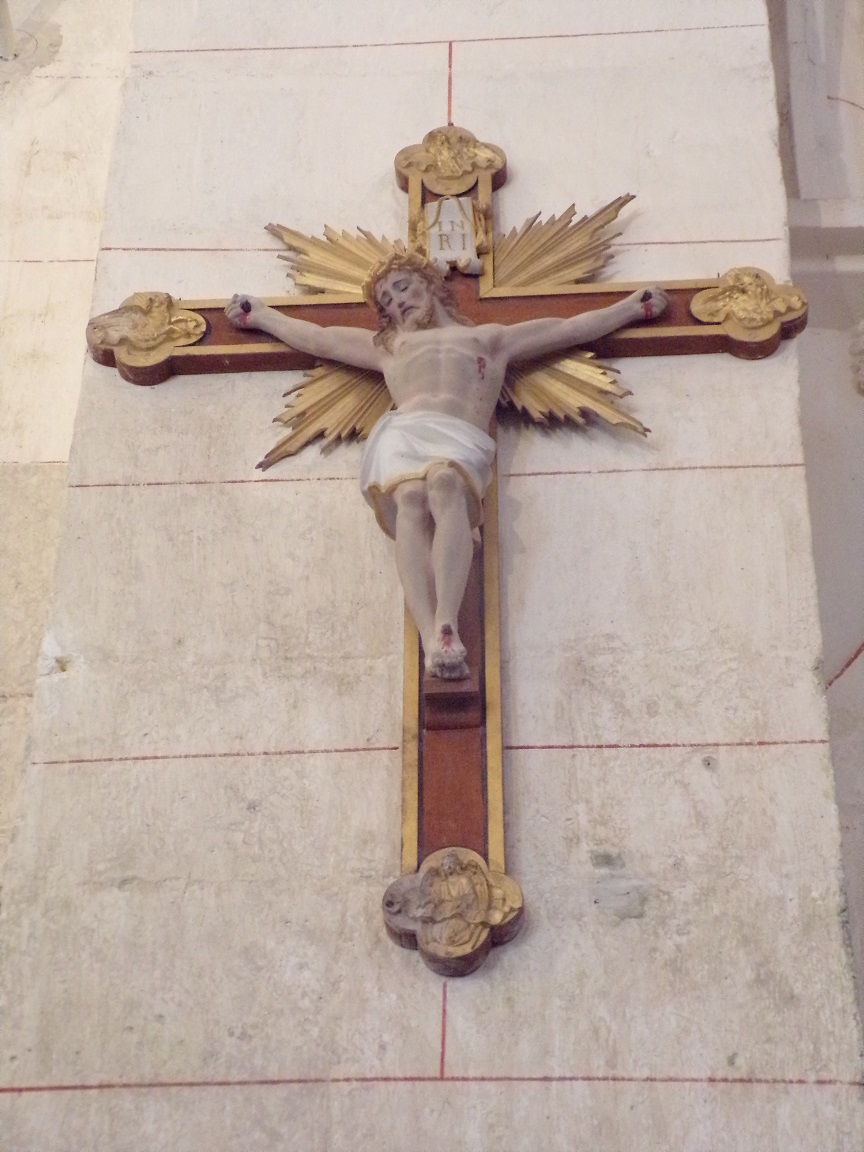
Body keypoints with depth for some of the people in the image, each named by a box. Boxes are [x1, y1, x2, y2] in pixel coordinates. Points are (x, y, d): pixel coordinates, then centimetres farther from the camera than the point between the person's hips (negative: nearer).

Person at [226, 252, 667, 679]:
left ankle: (447, 625, -56)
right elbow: (315, 338, 46)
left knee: (444, 482, -40)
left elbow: (571, 328, 36)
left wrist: (633, 306, 33)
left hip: (462, 439, -1)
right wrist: (258, 315, 49)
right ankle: (432, 638, -56)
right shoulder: (387, 346, 41)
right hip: (401, 433, 1)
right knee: (411, 498, -37)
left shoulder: (492, 337, 38)